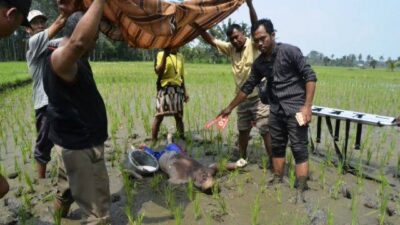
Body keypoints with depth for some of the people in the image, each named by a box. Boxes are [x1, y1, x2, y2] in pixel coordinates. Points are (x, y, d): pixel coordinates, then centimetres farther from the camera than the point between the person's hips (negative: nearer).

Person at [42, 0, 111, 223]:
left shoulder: (75, 58, 7)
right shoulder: (60, 58, -23)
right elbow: (78, 41, -44)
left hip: (77, 141, 10)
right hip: (81, 145, -10)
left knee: (67, 191, 29)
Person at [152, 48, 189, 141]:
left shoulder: (180, 56, 15)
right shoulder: (161, 54, 0)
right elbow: (158, 72, -15)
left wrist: (185, 91, 16)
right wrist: (165, 55, -19)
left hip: (178, 89, 5)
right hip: (165, 88, -4)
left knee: (179, 116, 8)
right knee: (159, 116, -6)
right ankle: (153, 141, 2)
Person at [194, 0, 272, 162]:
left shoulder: (253, 45, -11)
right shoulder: (230, 49, 5)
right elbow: (210, 40, 4)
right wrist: (196, 24, -5)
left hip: (259, 97, -6)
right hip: (242, 98, 6)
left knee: (266, 131, -2)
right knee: (242, 130, 18)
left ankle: (273, 163, 9)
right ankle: (243, 159, 36)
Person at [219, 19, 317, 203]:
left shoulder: (290, 51, -11)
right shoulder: (259, 63, 7)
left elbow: (310, 76, -11)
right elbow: (247, 87, 14)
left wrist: (307, 106, -19)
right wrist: (229, 108, 16)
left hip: (295, 108, -6)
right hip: (276, 109, 6)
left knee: (299, 150, -4)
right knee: (277, 147, 12)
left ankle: (300, 193, 1)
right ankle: (277, 182, 24)